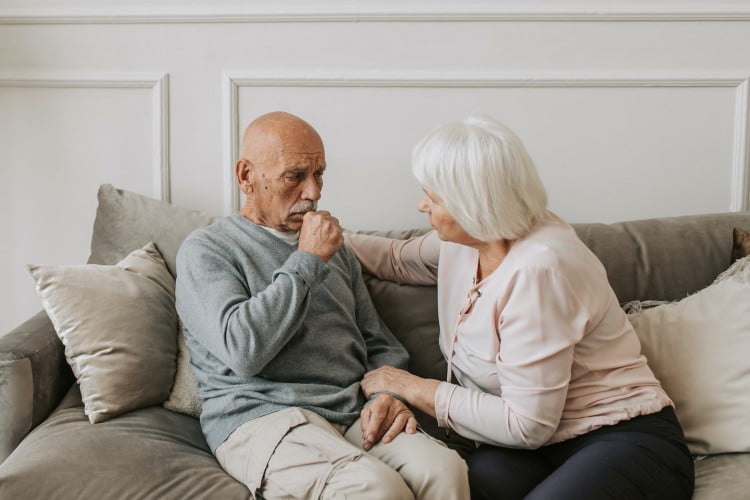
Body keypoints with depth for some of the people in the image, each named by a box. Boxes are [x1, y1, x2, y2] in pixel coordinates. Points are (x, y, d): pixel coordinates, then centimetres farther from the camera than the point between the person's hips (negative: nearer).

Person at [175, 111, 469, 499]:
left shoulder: (333, 248, 23)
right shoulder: (205, 250, 3)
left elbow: (380, 344, 23)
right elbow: (243, 349, -16)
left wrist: (388, 395, 0)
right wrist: (306, 261, -9)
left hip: (354, 417, 5)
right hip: (262, 419, -5)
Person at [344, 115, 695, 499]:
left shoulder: (537, 270, -24)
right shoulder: (464, 239, 1)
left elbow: (527, 424, -21)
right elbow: (400, 259, 27)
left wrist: (412, 388, -12)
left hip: (626, 441, -5)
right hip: (539, 447, 5)